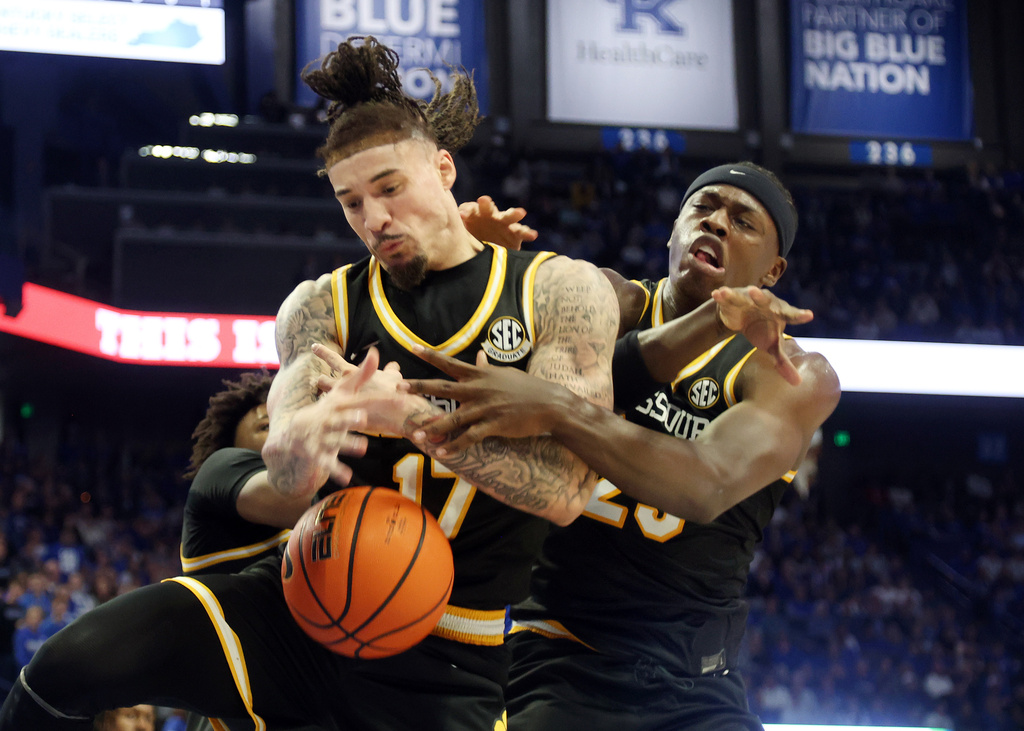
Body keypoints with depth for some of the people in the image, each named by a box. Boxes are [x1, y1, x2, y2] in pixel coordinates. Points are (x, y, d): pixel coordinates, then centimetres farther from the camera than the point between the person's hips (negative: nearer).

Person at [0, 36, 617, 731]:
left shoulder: (560, 291, 0)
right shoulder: (323, 307, 6)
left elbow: (566, 490, -13)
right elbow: (285, 476, -12)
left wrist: (412, 415, -24)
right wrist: (297, 444, -37)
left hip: (442, 664, -2)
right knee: (69, 667, -20)